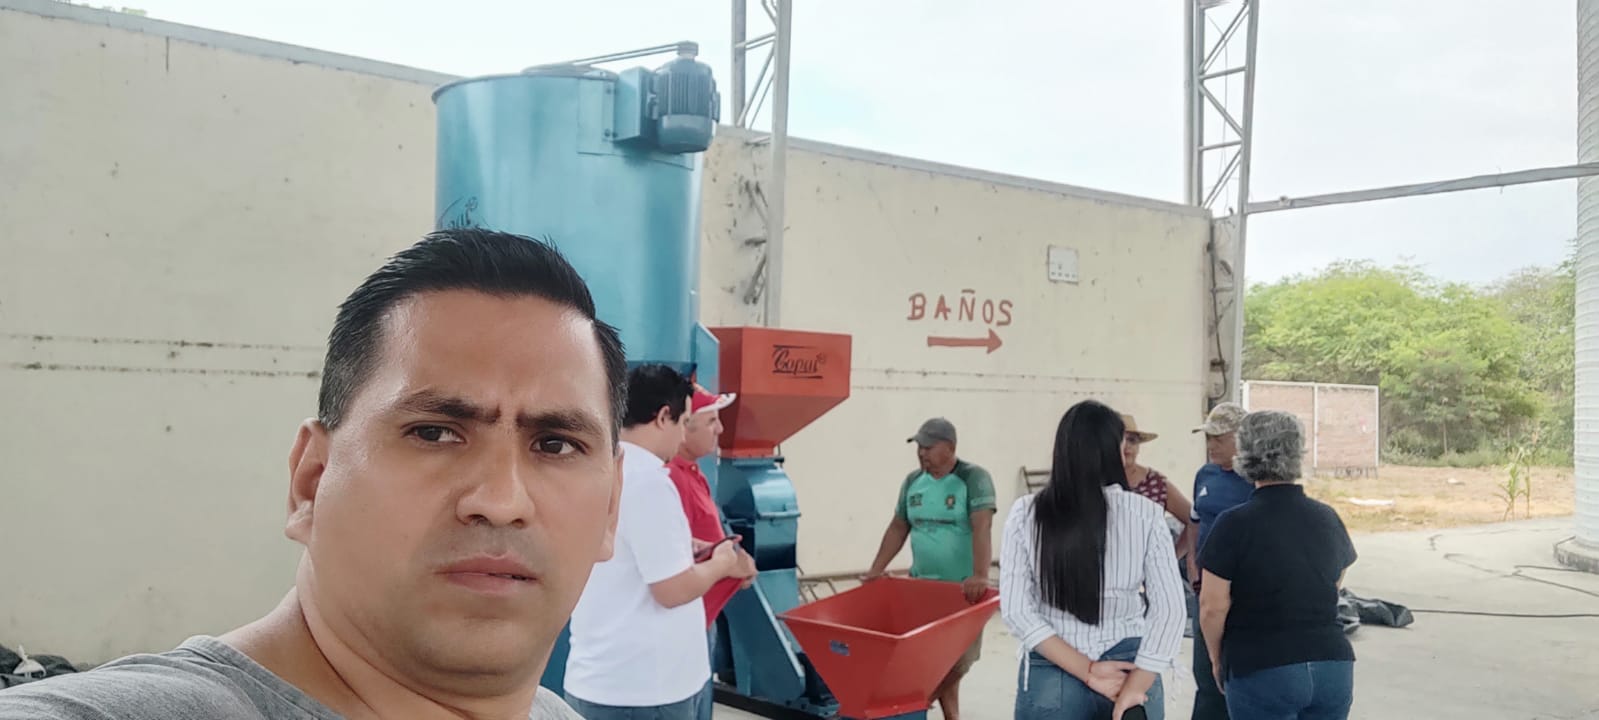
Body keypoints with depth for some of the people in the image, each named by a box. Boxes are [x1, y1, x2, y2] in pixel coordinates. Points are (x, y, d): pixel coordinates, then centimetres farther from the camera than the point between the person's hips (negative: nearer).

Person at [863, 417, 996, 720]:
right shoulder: (913, 481, 6)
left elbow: (982, 528, -23)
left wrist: (980, 576, -35)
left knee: (959, 656, -2)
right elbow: (898, 527, 14)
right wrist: (877, 569, 6)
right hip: (922, 585, 5)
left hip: (964, 587, -4)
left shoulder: (973, 478, -11)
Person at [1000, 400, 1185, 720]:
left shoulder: (1025, 514, -7)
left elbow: (1016, 610, -9)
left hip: (1052, 677, 0)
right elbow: (1169, 609, -10)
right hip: (1131, 667, 0)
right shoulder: (1145, 515, -8)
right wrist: (1134, 687, -8)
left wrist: (1087, 671, -8)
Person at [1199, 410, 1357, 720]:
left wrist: (1217, 659, 5)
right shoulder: (1328, 518, 5)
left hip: (1262, 669, -5)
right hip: (1334, 664, 5)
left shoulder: (1234, 524, -11)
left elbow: (1212, 606, -11)